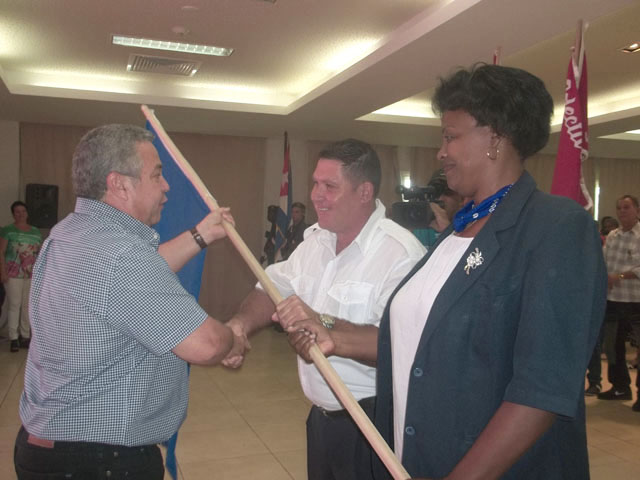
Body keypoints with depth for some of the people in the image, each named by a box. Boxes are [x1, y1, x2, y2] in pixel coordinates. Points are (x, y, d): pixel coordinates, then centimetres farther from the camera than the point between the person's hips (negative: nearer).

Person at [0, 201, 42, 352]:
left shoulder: (36, 232, 12)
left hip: (32, 275, 4)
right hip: (13, 274, -4)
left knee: (28, 305, 7)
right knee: (14, 305, -3)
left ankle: (25, 336, 16)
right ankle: (14, 338, 4)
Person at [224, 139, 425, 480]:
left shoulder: (401, 253, -23)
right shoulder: (315, 238, 5)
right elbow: (274, 289, 8)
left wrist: (322, 324, -34)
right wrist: (240, 323, -11)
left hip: (371, 423, -7)